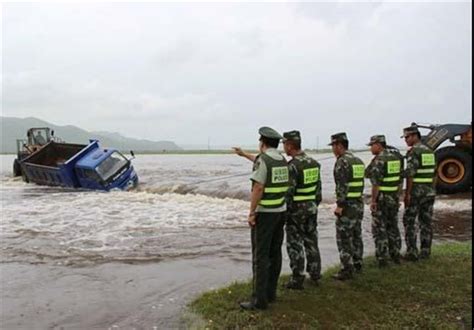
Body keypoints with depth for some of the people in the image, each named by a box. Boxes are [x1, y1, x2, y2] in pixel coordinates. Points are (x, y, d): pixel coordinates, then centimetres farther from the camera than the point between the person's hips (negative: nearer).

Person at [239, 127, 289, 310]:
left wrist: (251, 213, -15)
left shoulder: (262, 160, -15)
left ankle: (260, 299, -2)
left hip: (264, 213, -8)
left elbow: (258, 188, -20)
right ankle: (270, 292, 19)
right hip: (280, 211, 8)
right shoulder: (282, 160, 10)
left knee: (260, 255, -5)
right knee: (274, 253, 11)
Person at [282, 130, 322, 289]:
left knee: (295, 245, 2)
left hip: (296, 210, -7)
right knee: (311, 242, 16)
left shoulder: (292, 166, -19)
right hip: (312, 208, 7)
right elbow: (318, 187, 12)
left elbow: (288, 192, -20)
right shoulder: (313, 162, 6)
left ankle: (297, 279, 6)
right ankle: (315, 274, 26)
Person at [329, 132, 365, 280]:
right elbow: (361, 183, 16)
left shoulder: (342, 162, -15)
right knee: (356, 235, 18)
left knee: (344, 238, -3)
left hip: (347, 205, -9)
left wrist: (340, 205, -19)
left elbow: (342, 186, -21)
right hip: (359, 203, 9)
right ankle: (357, 264, 28)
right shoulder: (358, 161, 13)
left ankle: (347, 270, -1)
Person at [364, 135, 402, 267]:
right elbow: (400, 180, 12)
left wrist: (373, 200, -15)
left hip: (381, 199, -7)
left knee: (379, 229, 2)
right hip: (394, 198, 8)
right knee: (393, 227, 18)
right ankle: (395, 255, 25)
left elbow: (376, 183, -22)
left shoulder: (378, 160, -17)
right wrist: (398, 196, 18)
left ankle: (382, 258, 5)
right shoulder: (395, 157, 8)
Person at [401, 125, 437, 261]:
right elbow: (433, 173, 15)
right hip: (429, 192, 7)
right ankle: (425, 252, 15)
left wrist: (407, 194, -15)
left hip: (416, 193, -7)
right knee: (426, 222, 11)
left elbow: (410, 175, -18)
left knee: (409, 222, 1)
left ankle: (412, 252, 1)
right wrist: (431, 190, 20)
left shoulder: (413, 152, -13)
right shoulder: (430, 151, 12)